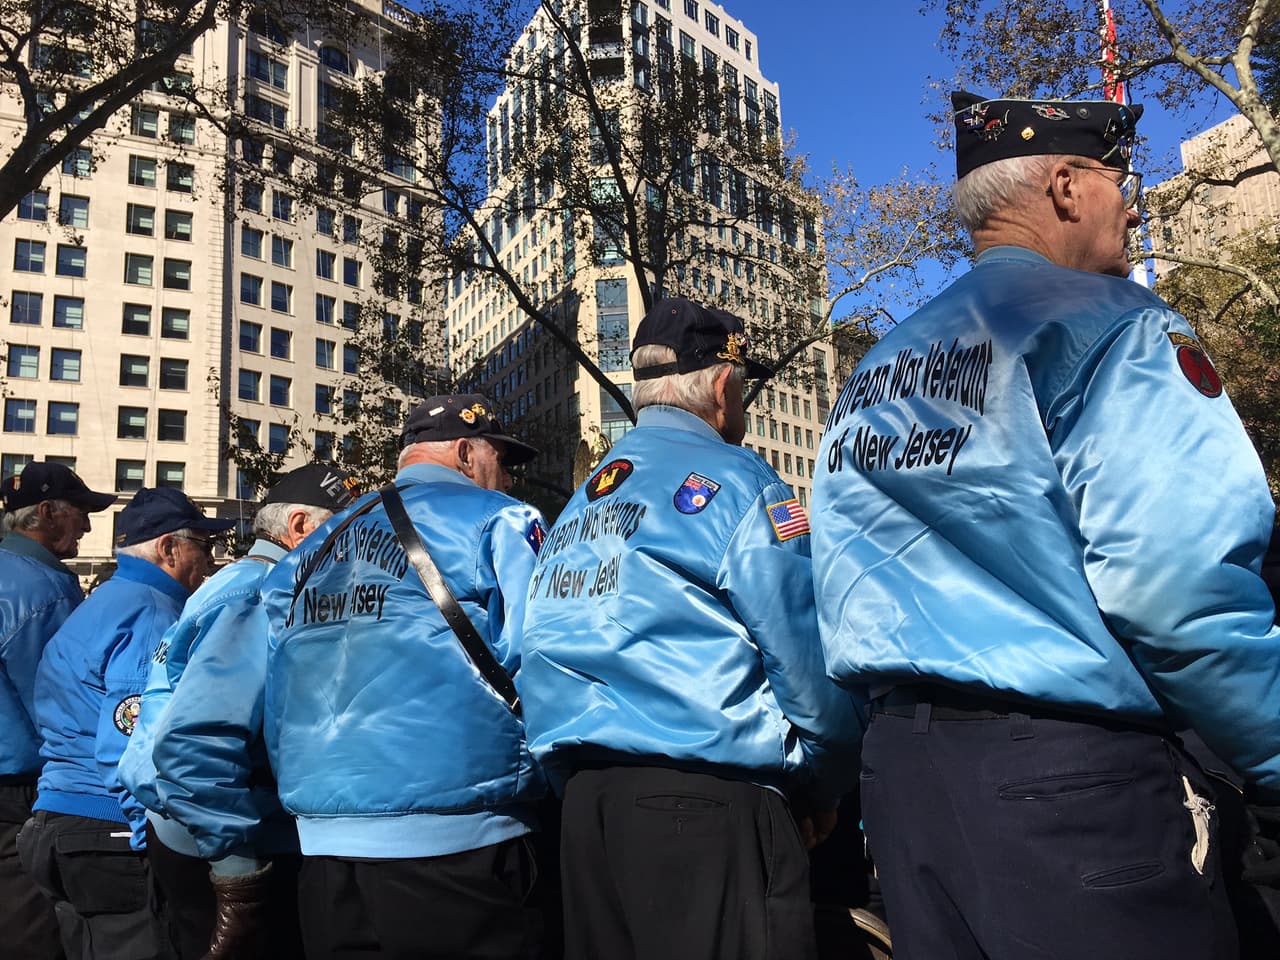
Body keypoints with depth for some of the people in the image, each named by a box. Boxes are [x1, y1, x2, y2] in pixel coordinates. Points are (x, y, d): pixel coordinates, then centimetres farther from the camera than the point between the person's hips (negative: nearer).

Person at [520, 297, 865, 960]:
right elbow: (807, 653, -10)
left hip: (584, 804, 7)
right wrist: (825, 786, 5)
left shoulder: (579, 503, 15)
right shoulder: (729, 480, -6)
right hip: (708, 801, -7)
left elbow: (546, 665, 15)